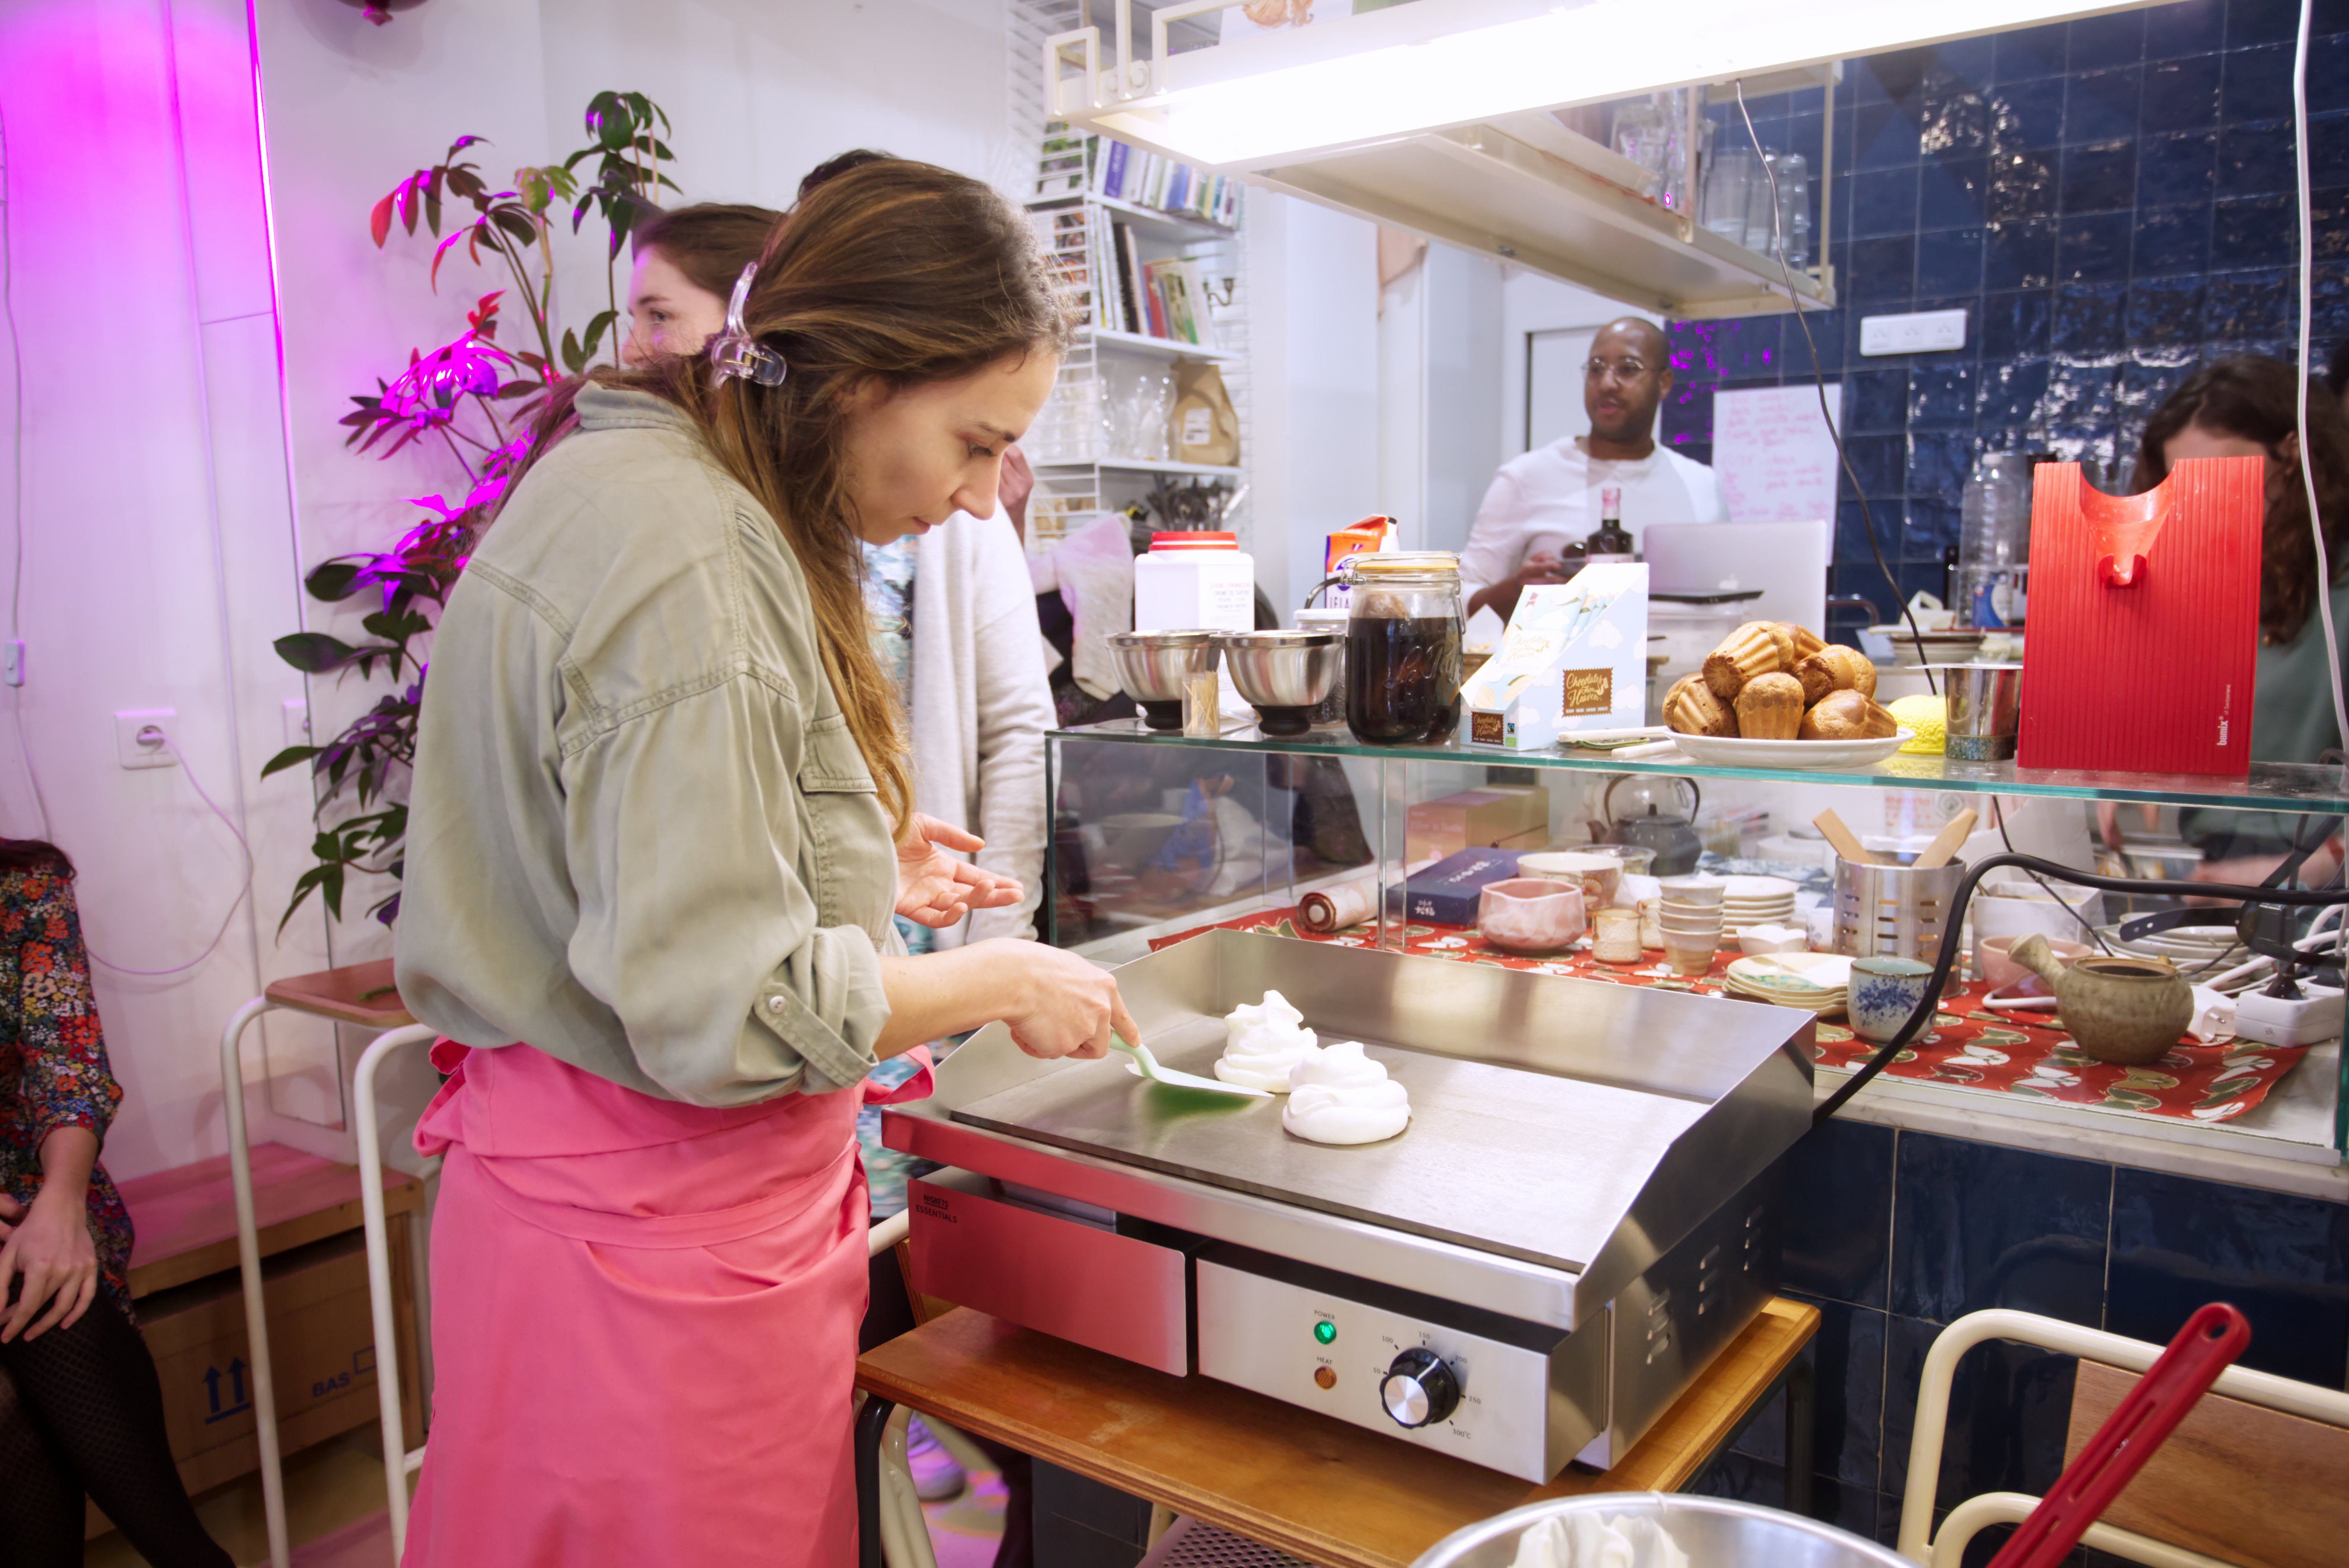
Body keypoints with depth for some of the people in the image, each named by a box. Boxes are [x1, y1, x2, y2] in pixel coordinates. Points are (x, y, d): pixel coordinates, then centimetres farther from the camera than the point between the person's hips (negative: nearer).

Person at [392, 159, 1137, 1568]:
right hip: (663, 1231, -9)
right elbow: (722, 1008, -25)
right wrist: (1003, 980, -13)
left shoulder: (627, 484, 8)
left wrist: (855, 876, 9)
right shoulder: (691, 558, -23)